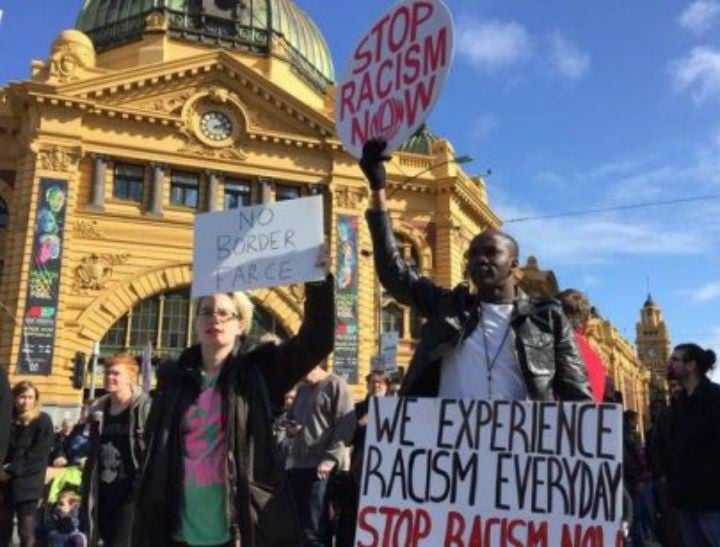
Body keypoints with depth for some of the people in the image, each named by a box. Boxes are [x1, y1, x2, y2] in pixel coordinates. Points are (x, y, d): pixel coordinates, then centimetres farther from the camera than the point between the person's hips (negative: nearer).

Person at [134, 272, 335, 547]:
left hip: (242, 525, -2)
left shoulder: (259, 371, 2)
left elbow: (316, 341, -9)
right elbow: (153, 457, 10)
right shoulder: (173, 377, 9)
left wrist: (319, 282, -21)